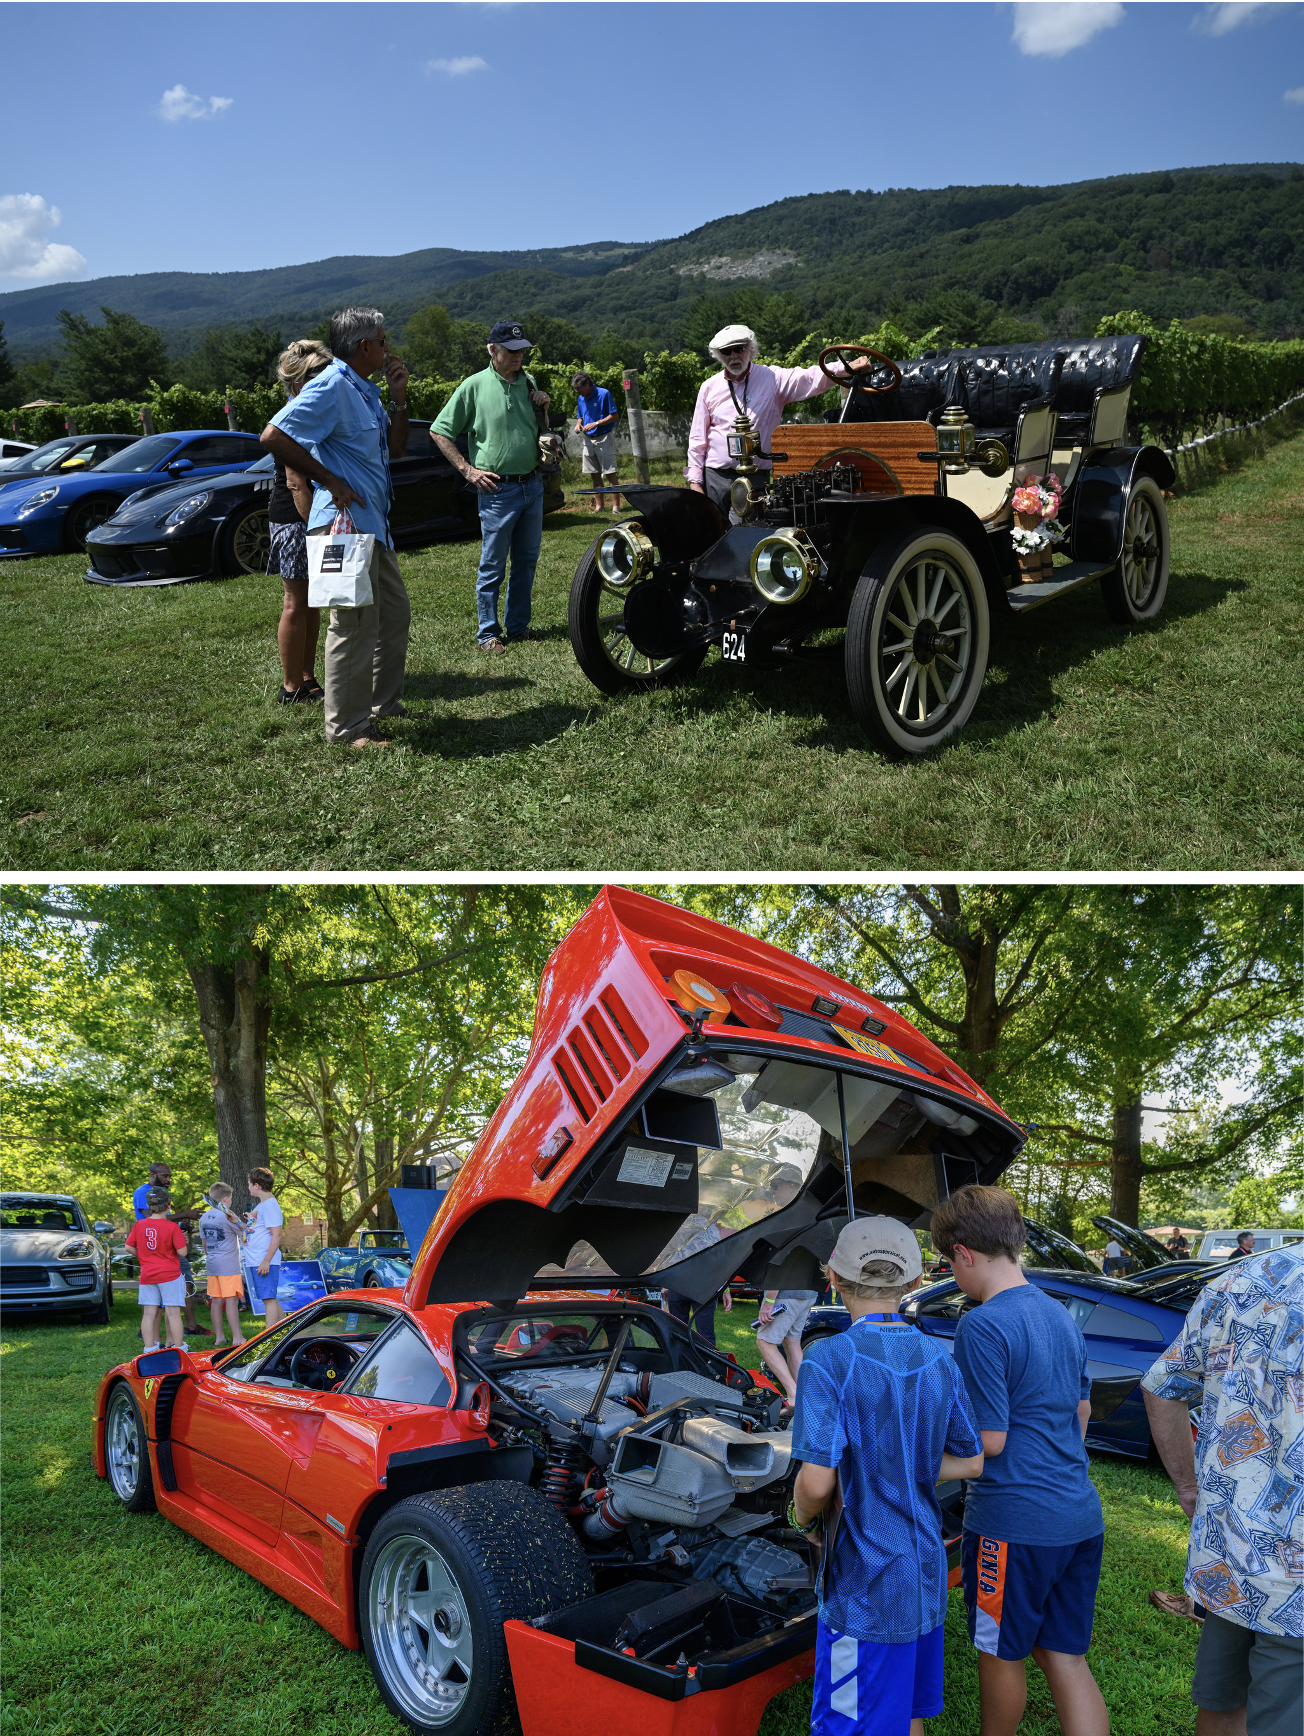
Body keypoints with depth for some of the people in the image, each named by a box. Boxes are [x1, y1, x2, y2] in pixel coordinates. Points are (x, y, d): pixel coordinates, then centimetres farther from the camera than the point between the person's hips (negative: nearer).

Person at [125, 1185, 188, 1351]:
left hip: (147, 1275, 4)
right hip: (169, 1274, -4)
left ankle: (149, 1349, 11)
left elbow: (129, 1247, 6)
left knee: (149, 1313, 8)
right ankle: (178, 1349, 3)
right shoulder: (172, 1227, -11)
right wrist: (182, 1238, 7)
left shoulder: (139, 1225, 1)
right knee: (173, 1313, 0)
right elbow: (182, 1252, -12)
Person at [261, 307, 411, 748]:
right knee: (355, 624, -8)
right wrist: (330, 480, -19)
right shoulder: (330, 388, -14)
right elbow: (273, 437, -22)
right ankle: (348, 728, -1)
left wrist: (399, 397, 9)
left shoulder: (365, 390, 16)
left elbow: (396, 448, 21)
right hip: (345, 521, -11)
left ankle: (384, 704, 30)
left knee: (395, 613, 18)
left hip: (374, 522, 11)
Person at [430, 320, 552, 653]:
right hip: (498, 489, -6)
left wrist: (544, 408, 2)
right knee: (492, 565, -1)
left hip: (533, 485, 6)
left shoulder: (529, 382, 9)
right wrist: (468, 470, -9)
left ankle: (518, 626, 22)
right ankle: (488, 633, 7)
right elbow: (439, 431, -4)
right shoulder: (475, 386, -6)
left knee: (527, 560, 11)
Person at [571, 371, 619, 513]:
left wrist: (595, 424, -19)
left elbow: (613, 416, -10)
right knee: (595, 475, 7)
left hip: (604, 437, -6)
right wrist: (579, 424, -1)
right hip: (589, 439, 6)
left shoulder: (604, 394, -9)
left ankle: (616, 506, -8)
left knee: (611, 473, -8)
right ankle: (599, 506, 12)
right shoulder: (580, 399, 10)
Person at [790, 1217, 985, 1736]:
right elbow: (971, 1463, 9)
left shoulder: (829, 1360, -20)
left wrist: (802, 1514, -4)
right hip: (925, 1574, 7)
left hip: (865, 1586, -6)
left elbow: (817, 1482, -24)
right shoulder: (938, 1360, 0)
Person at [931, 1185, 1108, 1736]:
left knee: (1001, 1655, 13)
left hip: (1013, 1522, -8)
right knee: (1065, 1656, 15)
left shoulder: (982, 1327, -19)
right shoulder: (1060, 1315, 8)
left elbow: (989, 1442, -17)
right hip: (1080, 1516, 8)